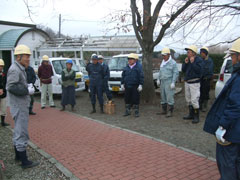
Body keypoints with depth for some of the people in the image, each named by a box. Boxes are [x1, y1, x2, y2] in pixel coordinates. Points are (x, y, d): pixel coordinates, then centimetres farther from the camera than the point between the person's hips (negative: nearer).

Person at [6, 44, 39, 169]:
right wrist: (27, 90, -21)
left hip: (21, 105, 11)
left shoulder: (20, 69, 14)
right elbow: (11, 87, -26)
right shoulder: (14, 69, -17)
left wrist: (27, 86, 4)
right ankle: (24, 162, 3)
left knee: (18, 131, 19)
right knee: (22, 132, -5)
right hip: (19, 106, -11)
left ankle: (18, 155, 32)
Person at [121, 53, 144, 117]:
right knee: (127, 99, 9)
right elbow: (123, 76, 15)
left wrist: (140, 85, -13)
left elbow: (141, 77, -6)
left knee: (136, 99, 0)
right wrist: (122, 84, 8)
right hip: (127, 87, 4)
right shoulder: (126, 68, 10)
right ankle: (127, 111, 22)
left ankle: (136, 112, 12)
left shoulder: (138, 68, -3)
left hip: (135, 87, -4)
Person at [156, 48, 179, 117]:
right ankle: (164, 110, 20)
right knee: (163, 96, 11)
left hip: (169, 82, -8)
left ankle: (170, 112, -2)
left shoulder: (173, 63, -8)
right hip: (162, 82, 8)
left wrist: (173, 82, -17)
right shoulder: (162, 62, 15)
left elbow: (176, 73, -11)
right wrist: (159, 79, 14)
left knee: (169, 97, -7)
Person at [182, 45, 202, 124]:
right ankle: (191, 114, 25)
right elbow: (183, 70, 10)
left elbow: (199, 70, -21)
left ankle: (196, 117, 0)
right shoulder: (187, 59, 12)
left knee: (194, 100, -10)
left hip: (194, 83, -8)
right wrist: (185, 63, -4)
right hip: (187, 82, 8)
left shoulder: (198, 60, -10)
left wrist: (192, 63, -21)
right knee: (188, 100, 13)